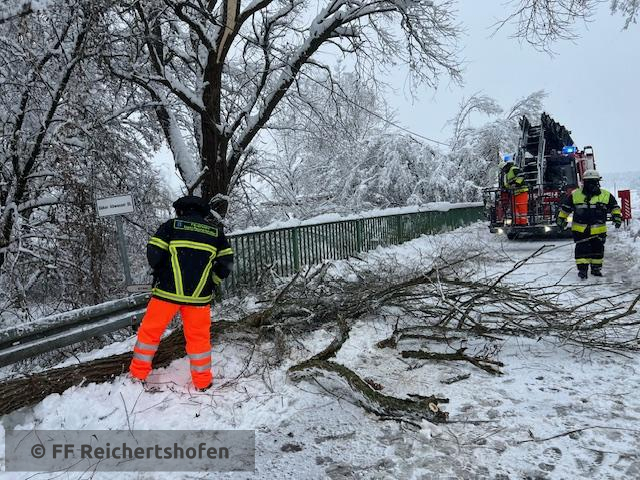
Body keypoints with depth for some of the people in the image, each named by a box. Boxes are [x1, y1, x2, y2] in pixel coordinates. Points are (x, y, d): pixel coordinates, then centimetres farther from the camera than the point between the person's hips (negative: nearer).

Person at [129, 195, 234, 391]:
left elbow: (153, 254, -5)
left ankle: (138, 374, 27)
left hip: (168, 291, -1)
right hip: (199, 295, 2)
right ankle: (202, 381, 21)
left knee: (150, 331, 17)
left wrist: (161, 274, 14)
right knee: (199, 337, 13)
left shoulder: (171, 225, 1)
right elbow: (226, 262, 4)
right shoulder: (216, 232, 8)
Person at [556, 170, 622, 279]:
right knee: (582, 249, -6)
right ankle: (582, 269, -1)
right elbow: (565, 207, 7)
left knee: (597, 249, 10)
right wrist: (561, 218, 6)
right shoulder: (575, 195, 0)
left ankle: (596, 268, 23)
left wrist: (617, 216, 0)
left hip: (599, 230, 2)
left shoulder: (606, 195, 4)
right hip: (580, 230, -2)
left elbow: (614, 206, 13)